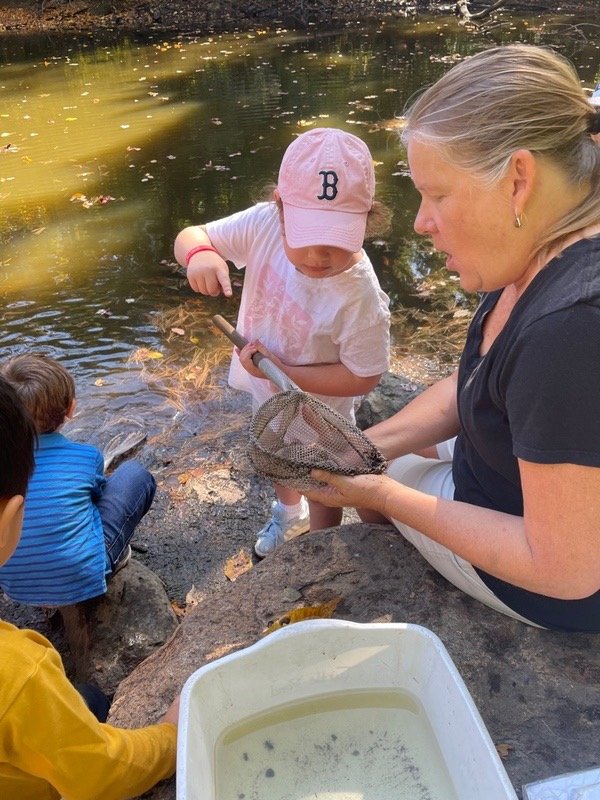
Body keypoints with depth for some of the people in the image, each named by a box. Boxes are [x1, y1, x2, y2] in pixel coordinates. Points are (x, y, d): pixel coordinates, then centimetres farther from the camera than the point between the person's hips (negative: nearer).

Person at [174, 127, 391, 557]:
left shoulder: (358, 294, -38)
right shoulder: (265, 225, -27)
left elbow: (362, 376, -28)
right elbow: (192, 236, -17)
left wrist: (283, 371, -33)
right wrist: (199, 252, -41)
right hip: (266, 392, 6)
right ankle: (290, 515, 67)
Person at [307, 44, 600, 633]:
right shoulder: (541, 255, -9)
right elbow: (473, 385, 3)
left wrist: (383, 494, -23)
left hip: (551, 592, -7)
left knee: (375, 482, 14)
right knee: (370, 457, 24)